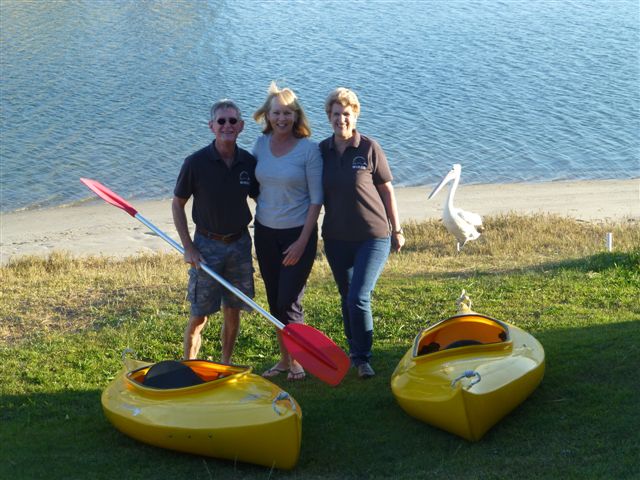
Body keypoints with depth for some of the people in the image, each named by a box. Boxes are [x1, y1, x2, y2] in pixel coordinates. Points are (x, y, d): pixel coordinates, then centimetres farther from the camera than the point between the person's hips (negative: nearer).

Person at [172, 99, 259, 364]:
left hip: (239, 243, 3)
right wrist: (188, 247, -9)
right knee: (199, 316, -1)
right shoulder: (196, 163, -12)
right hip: (207, 245, -3)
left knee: (233, 312, 11)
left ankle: (226, 365, 27)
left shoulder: (249, 163, -2)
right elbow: (177, 205, -3)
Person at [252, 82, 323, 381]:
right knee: (274, 300, 11)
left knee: (289, 301, -5)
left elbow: (316, 199, -11)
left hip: (297, 233, -5)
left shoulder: (309, 149, -11)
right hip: (265, 232, 5)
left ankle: (297, 360, 13)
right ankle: (284, 359, 25)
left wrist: (303, 241, -15)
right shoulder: (261, 144, 2)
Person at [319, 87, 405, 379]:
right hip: (336, 239, 4)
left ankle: (362, 358, 3)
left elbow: (386, 190, -1)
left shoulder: (369, 148, -7)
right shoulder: (322, 151, 2)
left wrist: (396, 230, 2)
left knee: (359, 299, -12)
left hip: (373, 237, -4)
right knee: (347, 300, 14)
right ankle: (355, 351, 31)